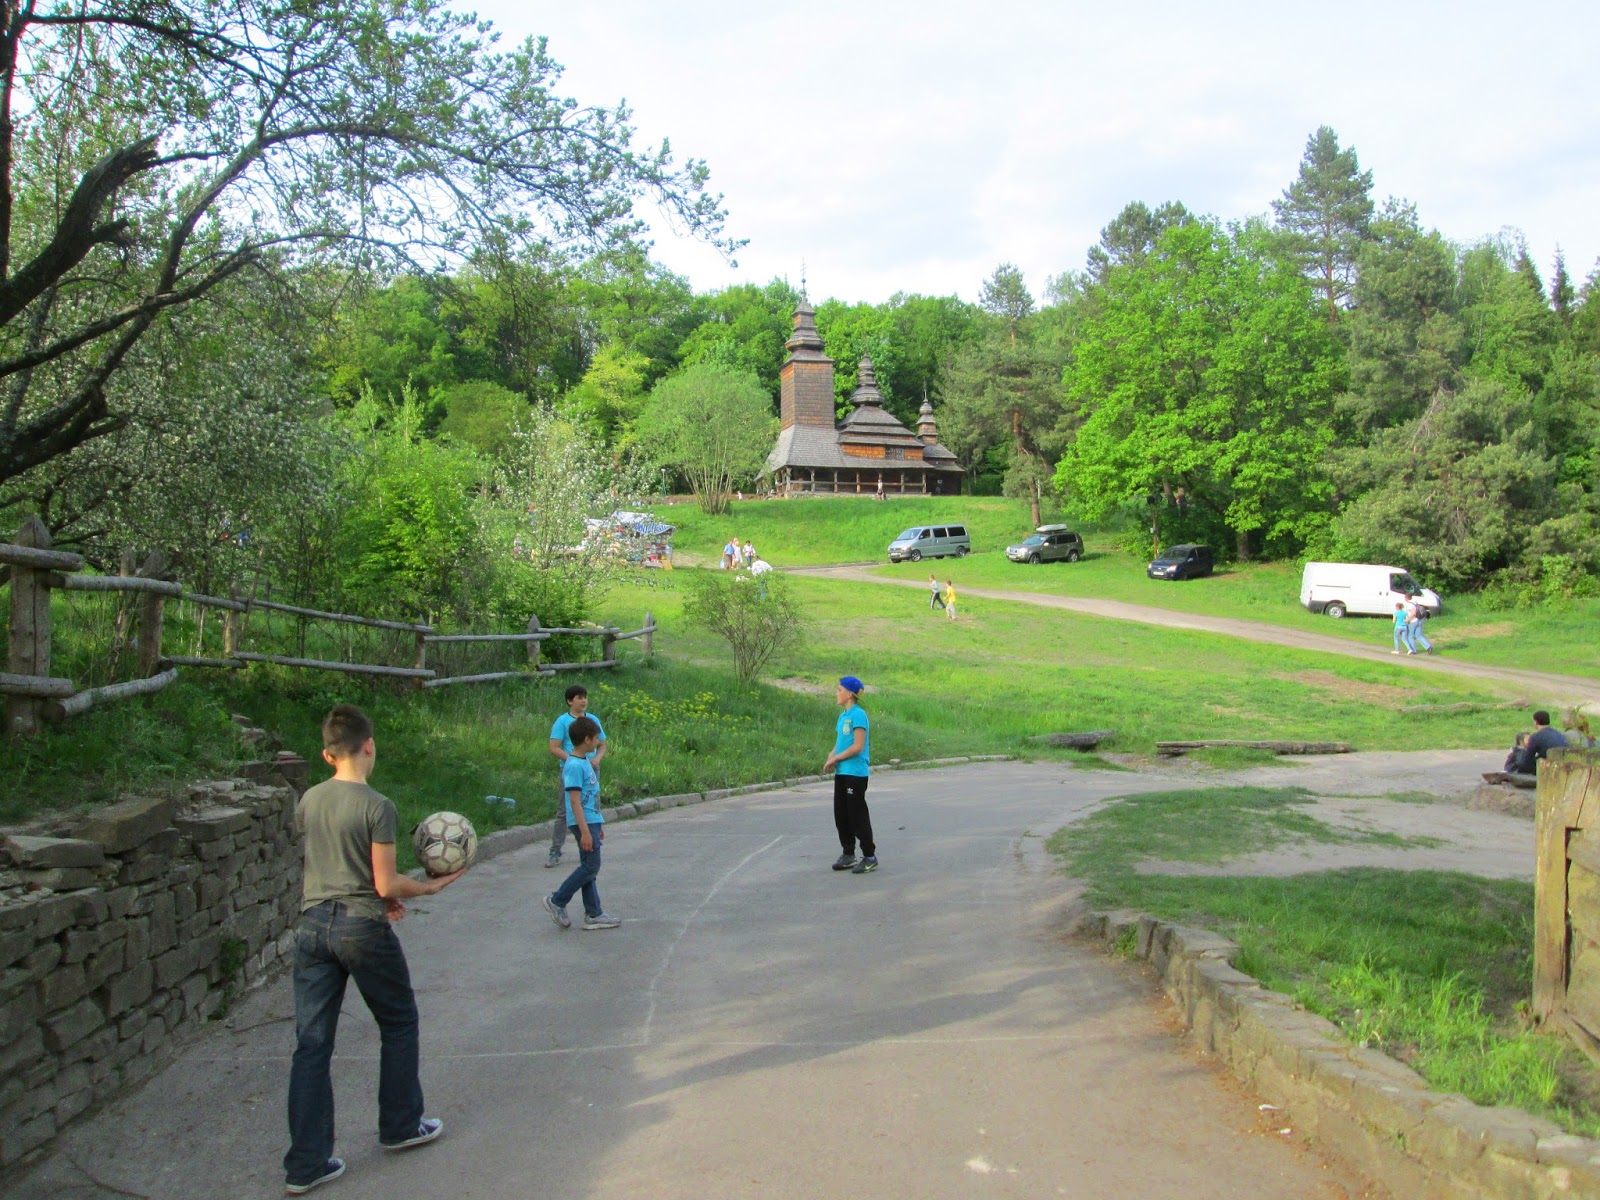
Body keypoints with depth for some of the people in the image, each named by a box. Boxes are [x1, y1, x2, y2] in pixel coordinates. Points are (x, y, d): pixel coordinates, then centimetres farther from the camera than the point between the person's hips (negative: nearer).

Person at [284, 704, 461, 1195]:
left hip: (313, 926, 5)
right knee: (399, 1024, 17)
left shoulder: (308, 802, 4)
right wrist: (430, 886, 3)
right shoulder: (377, 807, -15)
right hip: (362, 929, -5)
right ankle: (400, 1126, 29)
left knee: (311, 1046, 7)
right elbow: (387, 884, -14)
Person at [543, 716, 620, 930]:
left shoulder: (584, 762, 13)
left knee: (589, 867, 10)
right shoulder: (574, 766, -17)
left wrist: (598, 825, 23)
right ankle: (557, 901, 4)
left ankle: (593, 915, 14)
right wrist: (585, 831, -23)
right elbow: (575, 800, -21)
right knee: (590, 866, -7)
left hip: (591, 821, 10)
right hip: (584, 823, -10)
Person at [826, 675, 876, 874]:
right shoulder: (842, 716, 13)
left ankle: (870, 857, 7)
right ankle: (848, 854, 23)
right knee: (841, 815, 12)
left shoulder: (858, 715, -14)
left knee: (858, 815, -2)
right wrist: (831, 759, -1)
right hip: (841, 773, 9)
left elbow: (858, 746, -19)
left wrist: (835, 759, -12)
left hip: (856, 773, -9)